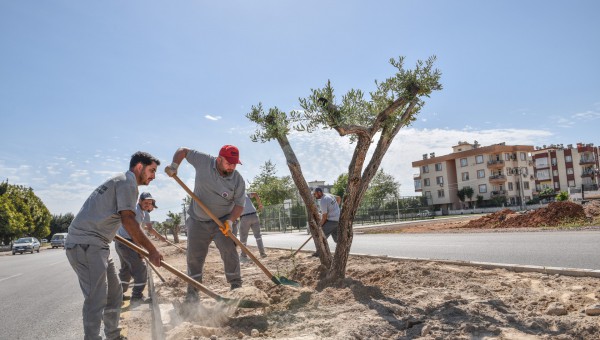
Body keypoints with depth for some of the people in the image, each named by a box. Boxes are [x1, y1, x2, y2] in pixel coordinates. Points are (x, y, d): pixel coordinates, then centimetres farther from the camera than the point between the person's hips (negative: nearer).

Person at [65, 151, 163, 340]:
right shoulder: (127, 181, -9)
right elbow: (128, 220, -18)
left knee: (114, 294, 16)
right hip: (86, 243, -10)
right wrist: (152, 250, -16)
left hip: (95, 245, 10)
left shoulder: (120, 181, 21)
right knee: (96, 299, -14)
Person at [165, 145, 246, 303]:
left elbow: (239, 204, -9)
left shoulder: (238, 180, -13)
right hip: (197, 220, 1)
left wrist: (230, 221, -24)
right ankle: (192, 292, 16)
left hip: (222, 221, -1)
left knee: (229, 251, -12)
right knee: (194, 257, 5)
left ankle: (236, 286, 1)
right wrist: (174, 166, -13)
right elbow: (183, 151, 1)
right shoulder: (203, 161, -12)